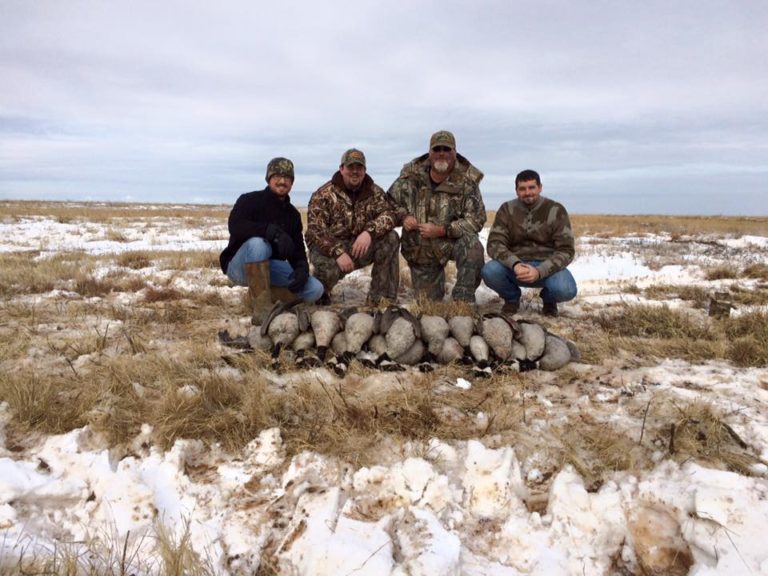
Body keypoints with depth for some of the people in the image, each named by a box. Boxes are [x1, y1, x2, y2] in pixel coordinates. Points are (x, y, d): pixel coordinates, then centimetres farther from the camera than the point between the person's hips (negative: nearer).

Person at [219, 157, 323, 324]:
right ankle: (262, 310, -32)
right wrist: (274, 232, -40)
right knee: (258, 243, -39)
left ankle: (258, 289, 5)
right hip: (239, 266, -4)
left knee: (315, 289, -15)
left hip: (269, 266, 5)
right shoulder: (250, 200, -9)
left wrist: (302, 269, -19)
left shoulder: (292, 214, 8)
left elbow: (297, 249, 4)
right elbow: (235, 226, -29)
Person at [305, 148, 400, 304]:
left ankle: (380, 297, -14)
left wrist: (369, 232, -33)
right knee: (328, 268, -36)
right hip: (329, 248, -4)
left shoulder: (374, 192, 2)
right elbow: (315, 231, -17)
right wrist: (338, 252, -31)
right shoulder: (324, 194, -9)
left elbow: (388, 215, -12)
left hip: (361, 247, 4)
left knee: (391, 238, -19)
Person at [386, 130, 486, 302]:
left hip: (452, 241, -2)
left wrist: (441, 230, -26)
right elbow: (390, 201, 6)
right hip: (420, 250, 2)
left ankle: (463, 301, -19)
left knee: (472, 247, -37)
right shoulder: (412, 175, -7)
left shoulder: (467, 180, -13)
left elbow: (476, 220, -16)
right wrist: (403, 216, -15)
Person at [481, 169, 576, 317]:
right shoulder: (507, 210, -1)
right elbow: (495, 244, -9)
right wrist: (515, 264, -29)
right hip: (515, 266, 1)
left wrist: (539, 272, -27)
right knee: (489, 271, -29)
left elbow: (566, 250, -10)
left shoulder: (556, 210, -6)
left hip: (547, 266, -1)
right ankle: (512, 298, 5)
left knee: (566, 290, -32)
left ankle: (549, 299, 8)